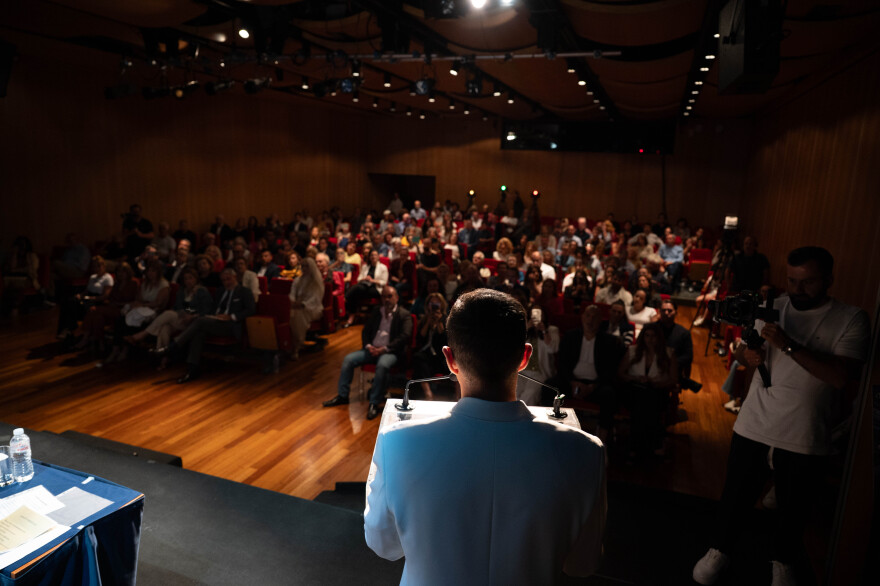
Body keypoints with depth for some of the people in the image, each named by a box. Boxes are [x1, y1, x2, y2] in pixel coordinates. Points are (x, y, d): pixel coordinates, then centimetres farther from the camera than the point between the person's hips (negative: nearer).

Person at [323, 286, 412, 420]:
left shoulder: (404, 315, -2)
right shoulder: (376, 312, 16)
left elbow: (404, 337, -13)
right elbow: (365, 331, 17)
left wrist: (384, 349, -20)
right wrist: (368, 346, -5)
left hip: (391, 352, -6)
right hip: (372, 349, 6)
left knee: (382, 365, -37)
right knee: (348, 359, -11)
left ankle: (374, 404, -28)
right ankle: (342, 396, -2)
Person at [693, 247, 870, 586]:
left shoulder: (851, 320, -5)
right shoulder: (773, 309, 5)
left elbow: (842, 376, -18)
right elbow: (744, 354, 5)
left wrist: (790, 345, -27)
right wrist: (747, 352, -18)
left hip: (805, 439, -1)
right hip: (754, 427, 2)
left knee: (793, 508, 17)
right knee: (736, 497, 10)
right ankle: (718, 552, 33)